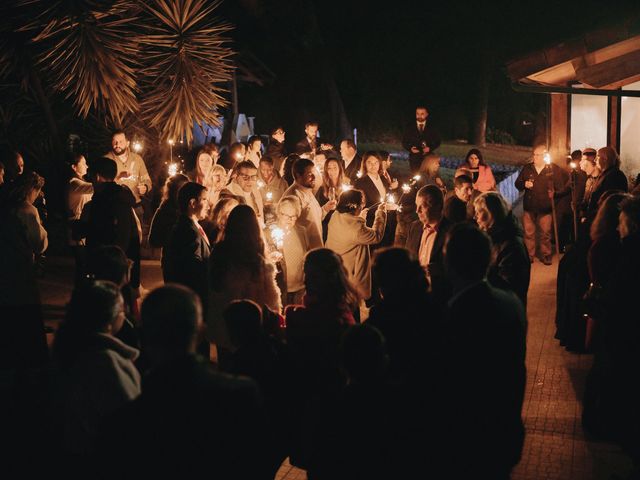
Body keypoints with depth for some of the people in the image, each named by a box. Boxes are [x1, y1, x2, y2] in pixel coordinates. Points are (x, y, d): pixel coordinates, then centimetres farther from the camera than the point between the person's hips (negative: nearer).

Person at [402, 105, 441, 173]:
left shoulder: (431, 128, 6)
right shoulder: (409, 128, 7)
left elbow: (437, 141, 8)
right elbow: (404, 142, 9)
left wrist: (430, 148, -10)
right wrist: (410, 148, -11)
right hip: (414, 158, 0)